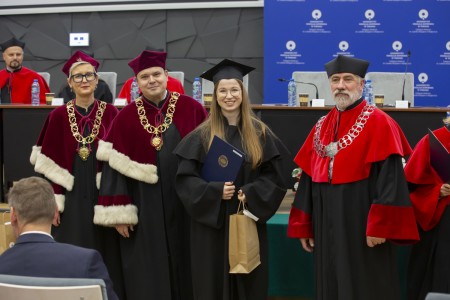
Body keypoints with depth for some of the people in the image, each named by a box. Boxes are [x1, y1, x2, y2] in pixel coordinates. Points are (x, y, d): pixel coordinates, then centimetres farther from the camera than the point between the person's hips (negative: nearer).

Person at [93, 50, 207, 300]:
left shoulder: (191, 108, 1)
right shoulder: (126, 117, 0)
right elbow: (116, 166, -2)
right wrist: (119, 213, -8)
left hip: (186, 204, 1)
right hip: (144, 208, -1)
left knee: (184, 268, 10)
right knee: (147, 276, 5)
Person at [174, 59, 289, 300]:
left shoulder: (260, 134, 3)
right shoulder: (201, 136, -2)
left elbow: (274, 177, 2)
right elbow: (185, 179, -6)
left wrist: (250, 193, -15)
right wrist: (215, 191, -21)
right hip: (211, 224, -1)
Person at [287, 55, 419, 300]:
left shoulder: (379, 123, -8)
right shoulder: (322, 126, 12)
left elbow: (390, 179, -15)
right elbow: (307, 178, 13)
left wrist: (380, 226, -21)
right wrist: (303, 225, 10)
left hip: (362, 225, -6)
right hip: (326, 227, 6)